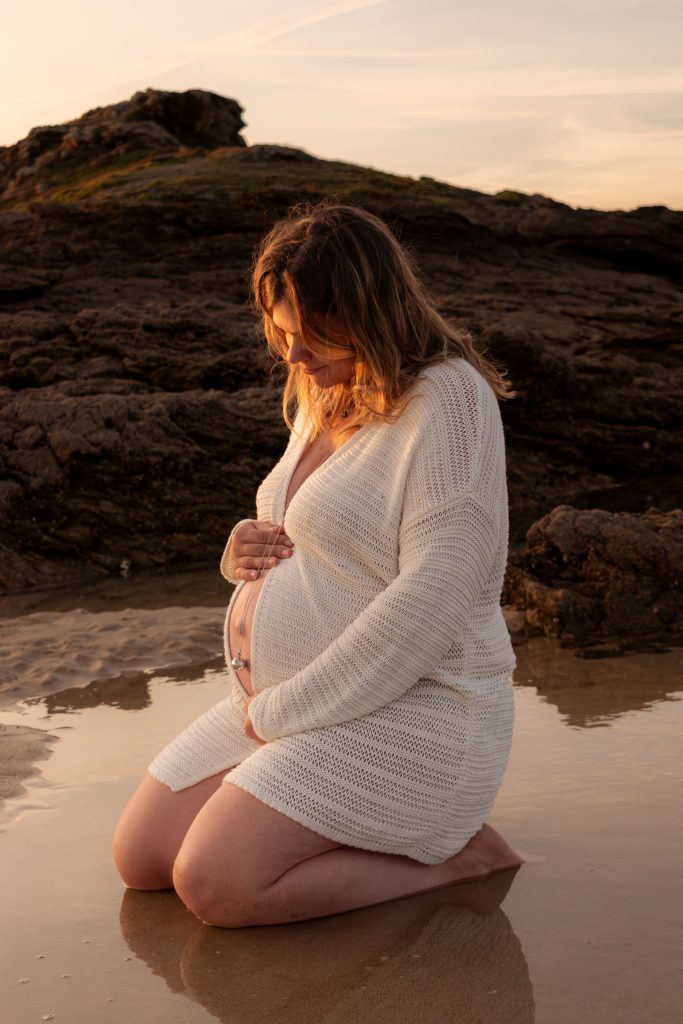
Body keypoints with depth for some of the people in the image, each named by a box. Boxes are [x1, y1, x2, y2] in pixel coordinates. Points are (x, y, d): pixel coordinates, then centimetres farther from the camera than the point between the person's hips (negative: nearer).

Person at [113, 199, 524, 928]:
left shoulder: (446, 401, -18)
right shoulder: (323, 393, 10)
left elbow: (430, 602, -25)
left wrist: (282, 709, -18)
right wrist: (248, 548, -1)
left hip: (403, 710, -9)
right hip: (283, 699, 9)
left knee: (217, 885, -21)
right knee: (141, 860, 4)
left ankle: (444, 855, -4)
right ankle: (349, 825, 14)